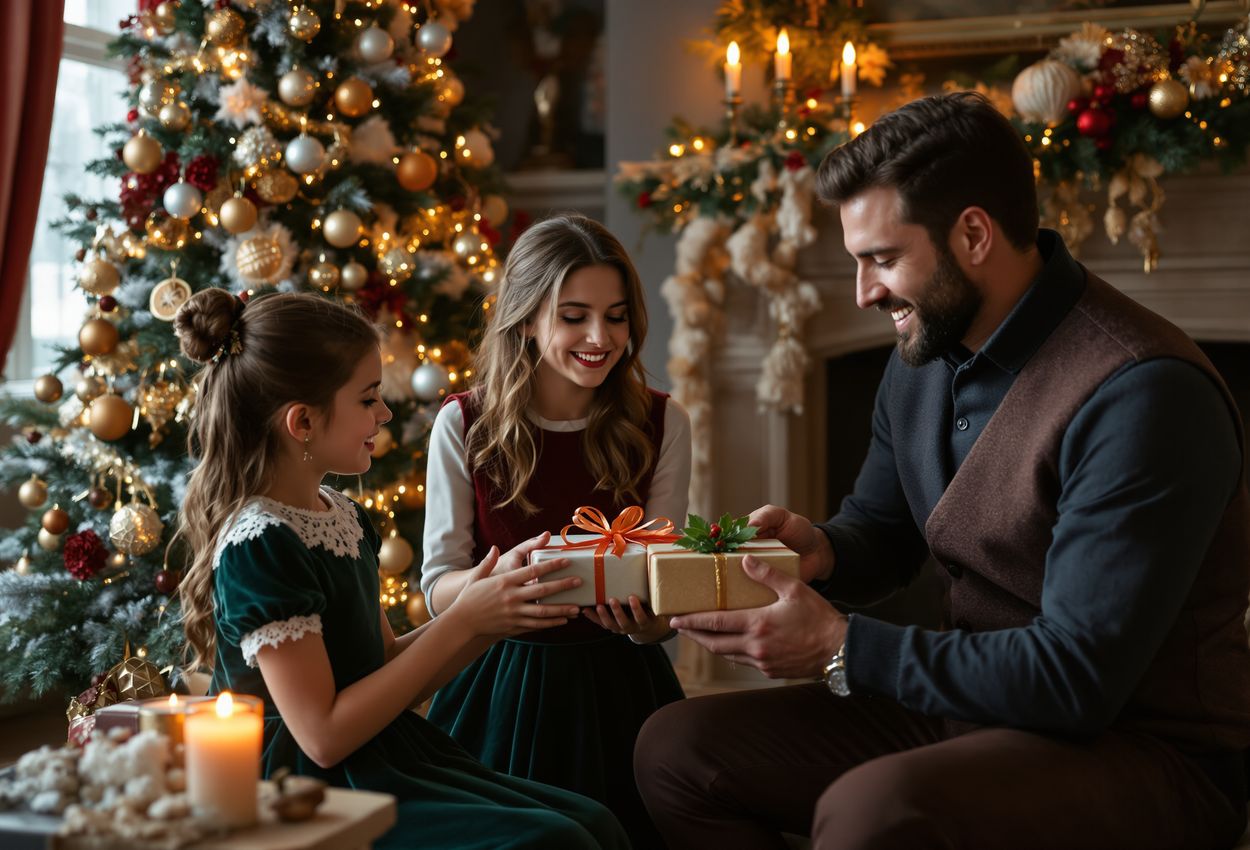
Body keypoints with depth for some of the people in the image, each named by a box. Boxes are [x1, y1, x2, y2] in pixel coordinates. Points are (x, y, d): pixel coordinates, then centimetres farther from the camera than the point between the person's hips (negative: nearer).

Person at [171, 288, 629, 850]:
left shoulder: (346, 518, 10)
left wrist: (494, 610, -2)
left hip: (382, 762, 8)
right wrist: (462, 623, -17)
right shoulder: (259, 545, -17)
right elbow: (324, 736, -19)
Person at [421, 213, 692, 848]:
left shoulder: (661, 424, -2)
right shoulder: (463, 427, -5)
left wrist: (643, 621, -25)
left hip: (619, 686, 1)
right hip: (502, 686, -1)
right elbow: (438, 590, -6)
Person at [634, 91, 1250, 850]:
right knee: (677, 749, 1)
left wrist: (840, 646, -22)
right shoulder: (924, 357, 4)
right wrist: (821, 550, -4)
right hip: (973, 703, 8)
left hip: (1144, 754, -8)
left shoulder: (1141, 392, -23)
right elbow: (881, 531, 19)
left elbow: (1075, 678, -25)